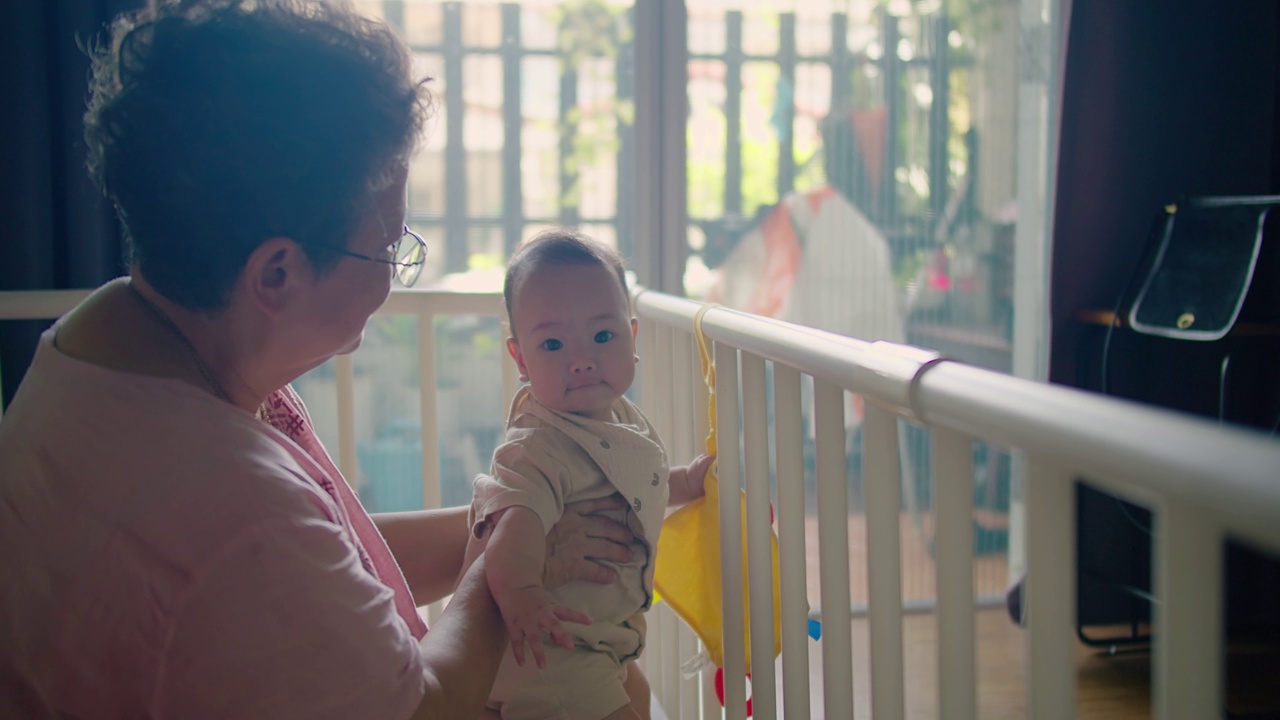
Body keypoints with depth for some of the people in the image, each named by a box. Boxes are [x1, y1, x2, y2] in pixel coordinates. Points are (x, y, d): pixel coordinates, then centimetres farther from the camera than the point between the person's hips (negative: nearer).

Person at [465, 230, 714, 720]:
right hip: (548, 648, -10)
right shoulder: (538, 447, -27)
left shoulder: (623, 418, 4)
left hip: (604, 634, 10)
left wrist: (686, 482, 15)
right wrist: (517, 592, -59)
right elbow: (518, 513, -44)